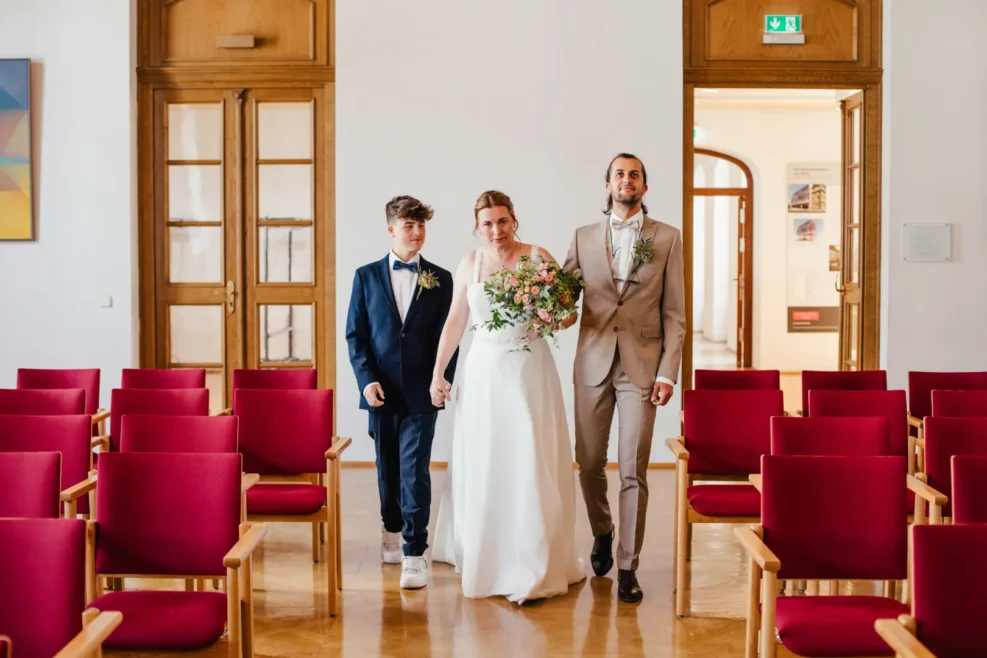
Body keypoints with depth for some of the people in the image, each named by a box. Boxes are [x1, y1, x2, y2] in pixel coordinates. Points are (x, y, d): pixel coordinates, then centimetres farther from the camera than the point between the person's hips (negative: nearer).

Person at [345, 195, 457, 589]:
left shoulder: (440, 280, 4)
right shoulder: (367, 276, 5)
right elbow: (355, 334, 3)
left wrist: (444, 381, -6)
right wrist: (366, 379, -8)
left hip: (421, 393, -1)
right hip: (381, 390, 2)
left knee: (415, 470, -7)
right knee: (387, 466, 14)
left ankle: (414, 552, -5)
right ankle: (392, 530, 34)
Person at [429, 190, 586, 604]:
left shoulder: (538, 258, -4)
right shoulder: (469, 264, 3)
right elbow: (455, 321, 10)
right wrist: (438, 373, 9)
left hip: (529, 371, -2)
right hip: (484, 371, 3)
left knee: (531, 465, -3)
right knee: (481, 466, 9)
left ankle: (533, 567, 7)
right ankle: (484, 557, 27)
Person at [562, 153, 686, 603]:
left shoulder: (667, 238, 5)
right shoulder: (584, 237, 10)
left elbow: (674, 312, 2)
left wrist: (668, 372, -6)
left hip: (642, 366, -2)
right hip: (593, 363, 2)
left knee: (633, 472, -2)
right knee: (589, 463, 10)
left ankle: (627, 566, 9)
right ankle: (602, 533, 37)